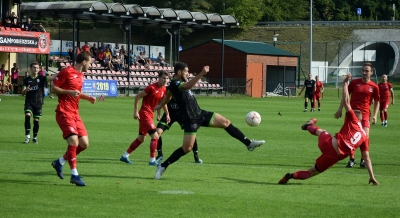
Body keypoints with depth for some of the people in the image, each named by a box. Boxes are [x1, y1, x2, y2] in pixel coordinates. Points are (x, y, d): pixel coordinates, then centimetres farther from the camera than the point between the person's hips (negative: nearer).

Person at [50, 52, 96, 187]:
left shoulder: (81, 75, 16)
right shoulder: (66, 72, -10)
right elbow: (53, 89, -9)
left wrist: (88, 98, 14)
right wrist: (69, 92, -21)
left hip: (75, 113, 9)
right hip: (64, 112, -9)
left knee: (84, 144, 4)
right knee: (73, 141, -19)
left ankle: (60, 162, 21)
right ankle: (74, 175, -12)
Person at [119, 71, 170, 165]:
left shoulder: (164, 89, 5)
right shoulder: (152, 88, -19)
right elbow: (137, 97, -15)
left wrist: (167, 114, 18)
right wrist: (135, 112, -16)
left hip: (149, 115, 9)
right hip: (144, 114, -9)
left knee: (141, 138, 16)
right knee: (155, 136, -13)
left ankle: (124, 156, 26)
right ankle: (152, 160, -7)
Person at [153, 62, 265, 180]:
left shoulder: (178, 83, 12)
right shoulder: (175, 84, -18)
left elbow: (168, 95, 31)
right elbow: (188, 85, -41)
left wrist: (160, 105, 48)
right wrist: (201, 74, -52)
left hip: (200, 113, 9)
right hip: (191, 119, -9)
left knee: (225, 122, 4)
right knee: (187, 148, -11)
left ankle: (249, 143, 10)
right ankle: (162, 166, 4)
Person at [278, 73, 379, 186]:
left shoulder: (353, 121, 2)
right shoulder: (364, 137, 10)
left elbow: (345, 101, -4)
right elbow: (367, 158, 9)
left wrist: (345, 82, 3)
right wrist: (372, 177, 15)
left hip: (328, 143, -1)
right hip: (333, 156, 1)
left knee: (321, 131, 38)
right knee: (310, 172, 21)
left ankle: (309, 126, 70)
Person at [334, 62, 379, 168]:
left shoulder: (374, 87, 2)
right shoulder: (354, 82, 3)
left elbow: (376, 102, 10)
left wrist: (375, 115, 0)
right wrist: (340, 110, 6)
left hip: (365, 114, -1)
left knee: (365, 136, -11)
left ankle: (363, 160, 7)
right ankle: (351, 159, 15)